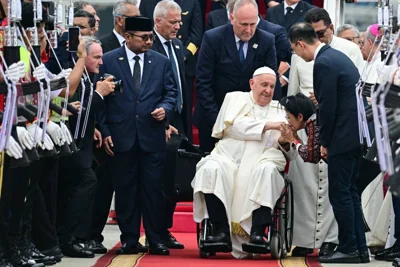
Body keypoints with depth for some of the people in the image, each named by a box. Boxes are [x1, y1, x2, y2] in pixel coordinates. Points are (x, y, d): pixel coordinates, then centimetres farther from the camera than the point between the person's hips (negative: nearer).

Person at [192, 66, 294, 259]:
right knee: (210, 170, -31)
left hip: (262, 161, 0)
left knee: (267, 171, -34)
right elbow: (235, 125, -6)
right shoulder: (235, 99, 15)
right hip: (229, 157, 0)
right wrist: (268, 125, -12)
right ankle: (221, 230, -31)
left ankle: (257, 232, -37)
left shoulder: (279, 111, 18)